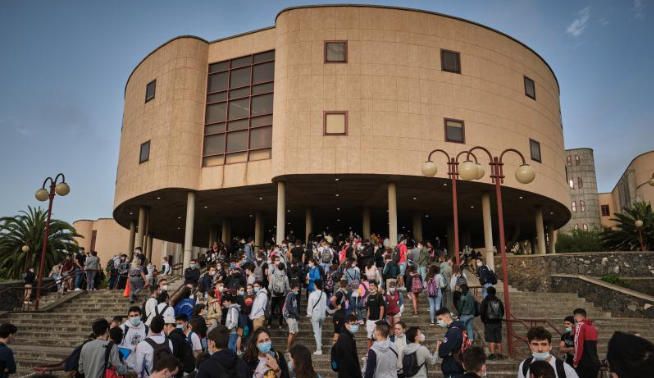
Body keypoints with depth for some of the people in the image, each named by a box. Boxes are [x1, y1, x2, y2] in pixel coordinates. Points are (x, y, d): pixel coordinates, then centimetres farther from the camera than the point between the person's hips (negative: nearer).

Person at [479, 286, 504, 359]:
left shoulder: (485, 301, -6)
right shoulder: (499, 301, 8)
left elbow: (481, 311, -7)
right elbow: (502, 311, 13)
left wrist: (483, 320, 7)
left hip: (489, 323, -5)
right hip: (498, 322, 5)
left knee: (490, 339, -4)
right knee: (498, 339, 10)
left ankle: (492, 353, -10)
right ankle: (499, 354, 13)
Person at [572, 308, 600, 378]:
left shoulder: (580, 325, -9)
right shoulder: (593, 327, 15)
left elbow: (578, 345, -15)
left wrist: (575, 362, -8)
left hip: (584, 363, -8)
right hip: (595, 362, 8)